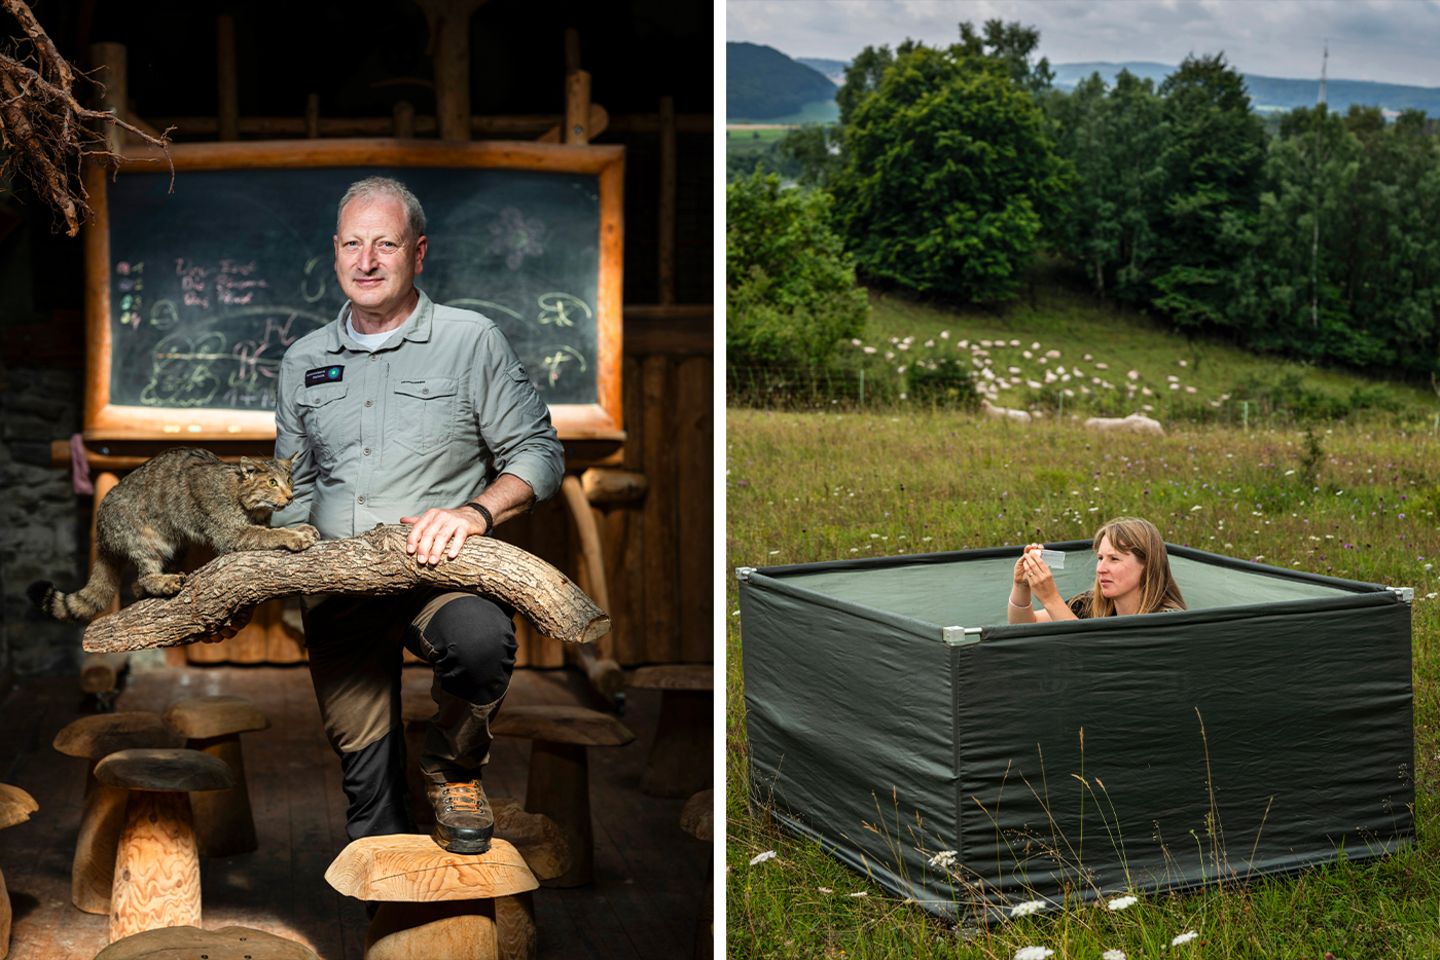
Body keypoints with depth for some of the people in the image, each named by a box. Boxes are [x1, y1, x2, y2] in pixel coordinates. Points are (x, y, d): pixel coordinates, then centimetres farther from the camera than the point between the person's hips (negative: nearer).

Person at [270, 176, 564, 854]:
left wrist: (476, 511, -16)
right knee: (363, 765, -3)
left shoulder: (471, 340, 4)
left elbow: (539, 453, 2)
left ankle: (452, 768, -7)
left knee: (480, 639, -36)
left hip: (440, 568, -3)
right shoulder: (303, 360, 17)